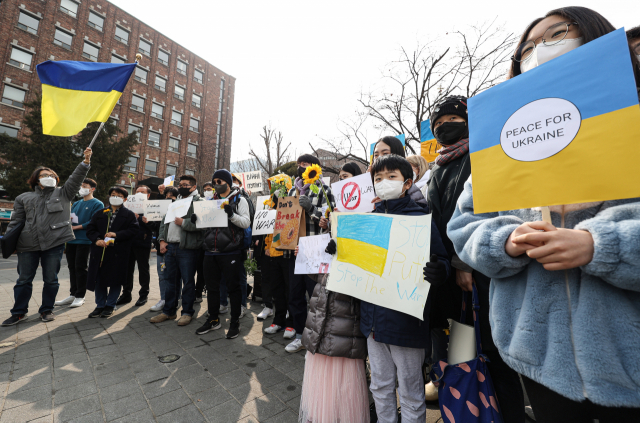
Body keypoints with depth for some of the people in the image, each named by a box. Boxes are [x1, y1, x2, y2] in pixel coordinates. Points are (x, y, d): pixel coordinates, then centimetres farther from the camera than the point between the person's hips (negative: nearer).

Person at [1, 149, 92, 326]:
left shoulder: (63, 193, 10)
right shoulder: (24, 198, 14)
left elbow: (76, 178, -5)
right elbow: (15, 222, 13)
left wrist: (85, 161, -18)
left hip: (54, 244, -2)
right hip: (27, 245, 2)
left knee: (51, 280, 5)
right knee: (24, 280, 10)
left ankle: (47, 310, 20)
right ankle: (19, 312, 24)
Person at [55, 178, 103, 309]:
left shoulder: (97, 204, -3)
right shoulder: (76, 204, 19)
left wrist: (77, 227, -15)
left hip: (84, 240, -7)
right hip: (71, 240, 7)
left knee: (81, 268, -2)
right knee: (72, 267, 11)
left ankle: (80, 296, 8)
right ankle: (73, 294, 21)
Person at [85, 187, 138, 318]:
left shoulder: (129, 214, 4)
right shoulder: (99, 214, 17)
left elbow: (133, 230, -7)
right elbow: (90, 229, 9)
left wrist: (116, 235, -17)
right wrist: (97, 240, -9)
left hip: (119, 253, -3)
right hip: (99, 251, 4)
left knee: (115, 280, 3)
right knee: (99, 279, 9)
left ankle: (110, 306, 18)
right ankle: (100, 306, 23)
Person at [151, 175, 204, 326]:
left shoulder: (198, 202, -6)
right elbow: (164, 221, 20)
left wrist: (183, 222, -16)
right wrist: (162, 240, 9)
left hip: (187, 248, -7)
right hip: (170, 247, 8)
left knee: (188, 281, 2)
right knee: (171, 280, 16)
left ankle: (187, 312, 16)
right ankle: (169, 311, 28)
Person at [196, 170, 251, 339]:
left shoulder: (239, 199, 0)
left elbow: (246, 223, -9)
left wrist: (232, 215, -25)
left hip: (230, 252, -6)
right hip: (211, 251, 6)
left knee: (233, 287, 4)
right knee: (212, 286, 16)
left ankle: (235, 322, 18)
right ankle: (213, 319, 34)